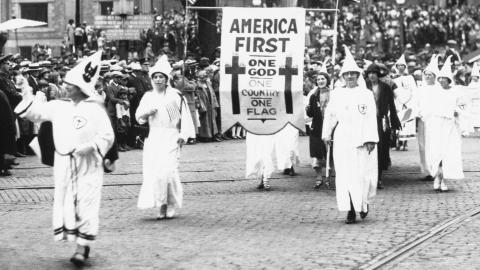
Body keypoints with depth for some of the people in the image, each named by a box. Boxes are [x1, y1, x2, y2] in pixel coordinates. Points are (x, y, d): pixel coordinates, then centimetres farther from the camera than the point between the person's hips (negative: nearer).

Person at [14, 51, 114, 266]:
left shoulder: (95, 109, -8)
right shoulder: (59, 106, 6)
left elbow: (107, 136, -7)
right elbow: (35, 111, 11)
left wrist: (90, 147, -20)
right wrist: (27, 98, -6)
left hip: (87, 166, -5)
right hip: (63, 165, 5)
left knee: (86, 205, -6)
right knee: (66, 204, 6)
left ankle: (84, 246, 1)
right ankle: (77, 242, 17)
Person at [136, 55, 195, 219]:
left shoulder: (175, 95, -1)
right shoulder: (148, 97, 12)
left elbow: (185, 116, 0)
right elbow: (138, 116, 13)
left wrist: (183, 135, -8)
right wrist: (147, 112, -8)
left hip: (170, 137, -4)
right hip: (153, 137, 4)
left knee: (167, 170, -15)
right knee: (151, 171, -3)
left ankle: (170, 205, -2)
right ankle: (161, 206, 6)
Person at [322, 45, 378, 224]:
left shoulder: (366, 94, 1)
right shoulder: (336, 94, 9)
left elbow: (371, 118, -3)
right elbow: (330, 115, 19)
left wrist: (371, 140, -10)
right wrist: (327, 134, 22)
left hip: (361, 137, -2)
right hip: (342, 138, 2)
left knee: (362, 174, -2)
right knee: (345, 175, -4)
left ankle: (364, 203, 24)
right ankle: (351, 212, -1)